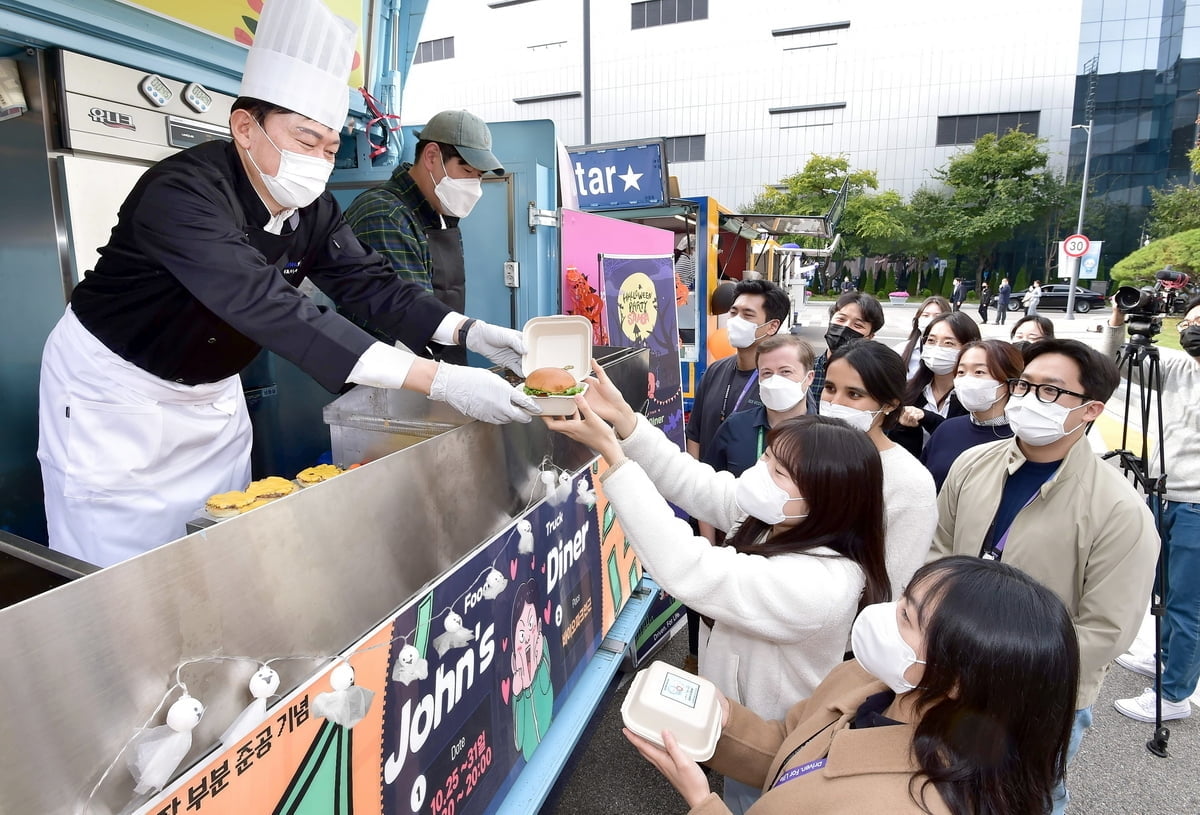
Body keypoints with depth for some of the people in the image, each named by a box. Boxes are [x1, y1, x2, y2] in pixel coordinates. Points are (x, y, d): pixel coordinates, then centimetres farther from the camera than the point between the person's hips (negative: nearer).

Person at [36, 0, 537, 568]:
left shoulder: (313, 210, -8)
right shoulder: (183, 192, -32)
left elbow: (368, 285, -9)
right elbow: (272, 309, -44)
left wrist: (473, 334, -26)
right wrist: (439, 381, -50)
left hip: (212, 393, 7)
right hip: (114, 395, -6)